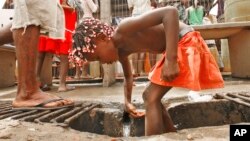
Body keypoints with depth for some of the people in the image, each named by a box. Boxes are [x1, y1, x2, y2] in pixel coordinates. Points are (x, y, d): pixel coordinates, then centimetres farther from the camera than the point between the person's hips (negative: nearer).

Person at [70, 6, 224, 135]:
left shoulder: (126, 28, -24)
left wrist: (170, 60, -34)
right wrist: (128, 102, 24)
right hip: (176, 47, 9)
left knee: (151, 97, -13)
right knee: (151, 97, 13)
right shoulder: (121, 49, 2)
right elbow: (128, 76, 18)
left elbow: (170, 12, -31)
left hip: (186, 41, -9)